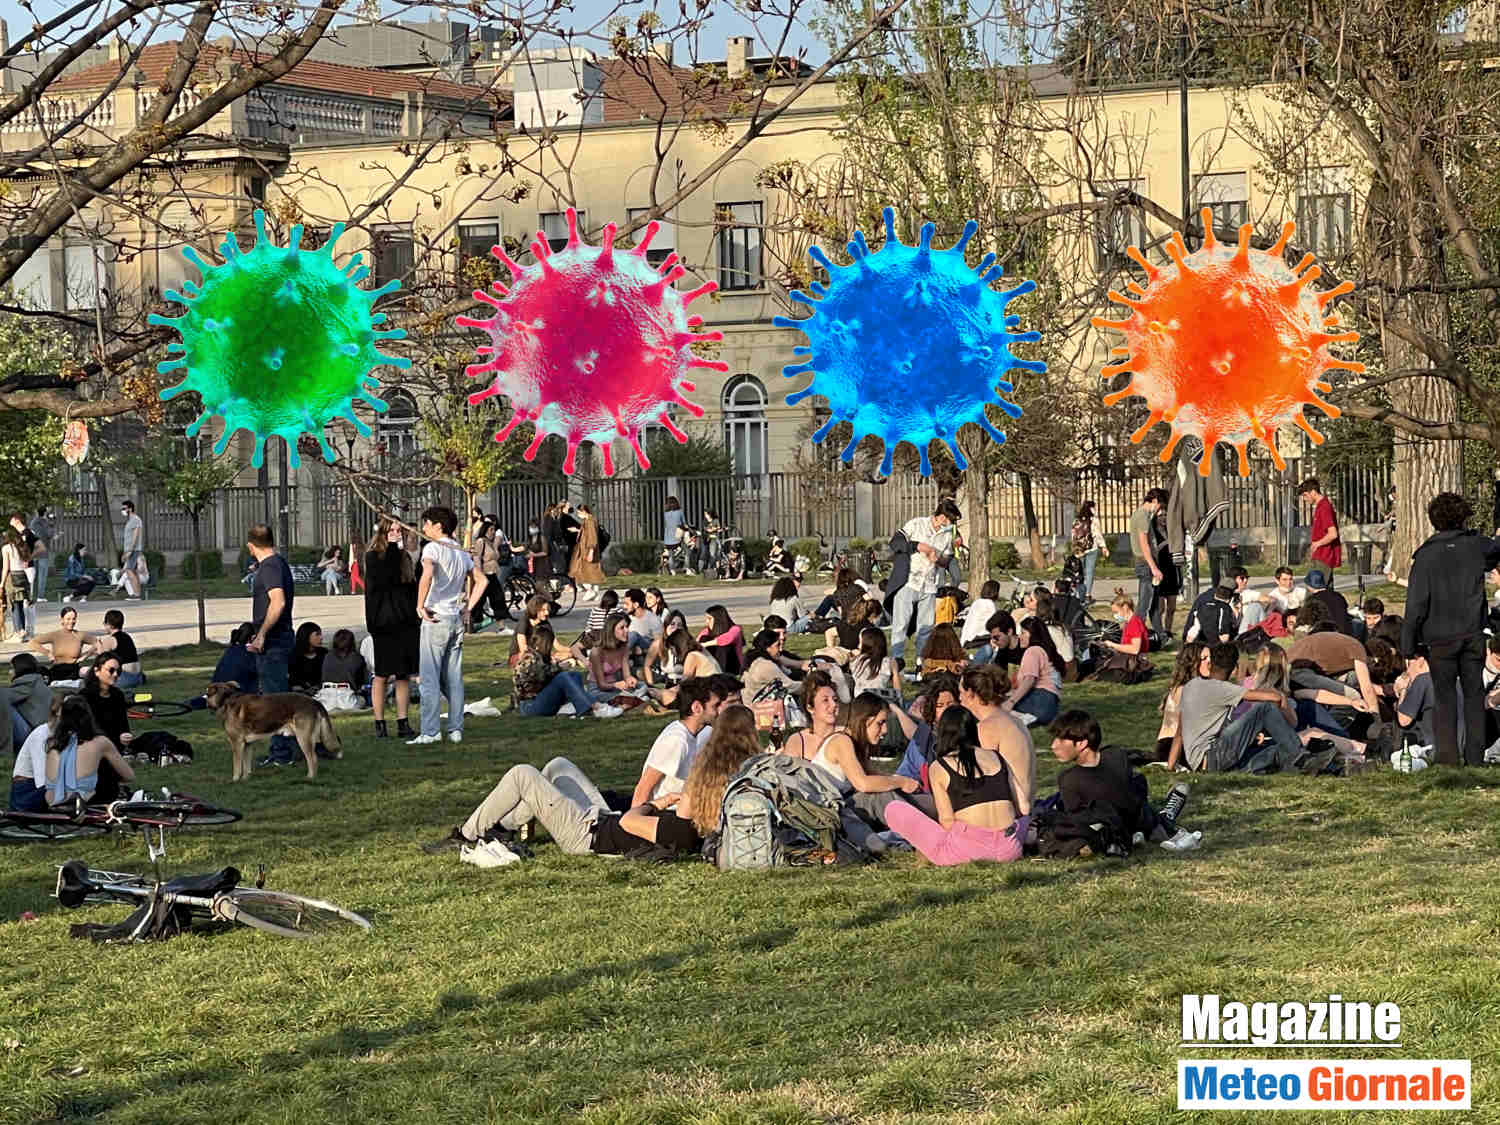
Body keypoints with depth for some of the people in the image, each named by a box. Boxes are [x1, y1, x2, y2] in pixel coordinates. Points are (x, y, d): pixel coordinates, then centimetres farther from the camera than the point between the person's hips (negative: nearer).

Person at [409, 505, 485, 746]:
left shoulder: (433, 548, -9)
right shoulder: (461, 552, 14)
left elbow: (427, 575, -27)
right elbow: (480, 581, 22)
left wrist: (420, 605, -18)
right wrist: (468, 608, 19)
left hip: (436, 619, -7)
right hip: (457, 620, 7)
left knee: (430, 678, -6)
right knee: (453, 678, 11)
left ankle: (430, 732, -9)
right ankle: (456, 729, 12)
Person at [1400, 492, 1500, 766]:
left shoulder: (1426, 555, -9)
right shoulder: (1475, 546, -2)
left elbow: (1416, 604, -11)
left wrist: (1408, 644, -5)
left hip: (1440, 639, -2)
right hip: (1473, 635, 2)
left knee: (1444, 697, 6)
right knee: (1474, 696, 11)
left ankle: (1448, 758, 2)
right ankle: (1475, 757, 10)